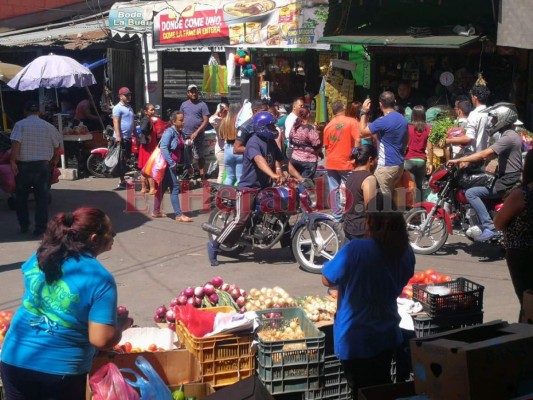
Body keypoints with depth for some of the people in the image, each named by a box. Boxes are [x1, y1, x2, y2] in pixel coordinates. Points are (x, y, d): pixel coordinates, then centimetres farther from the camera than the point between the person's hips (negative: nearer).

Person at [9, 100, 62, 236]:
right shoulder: (48, 126, 4)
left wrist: (12, 161, -17)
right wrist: (54, 160, 22)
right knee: (42, 198, 5)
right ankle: (40, 227, 3)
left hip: (23, 165, -1)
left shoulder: (20, 125, -5)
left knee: (21, 197, 15)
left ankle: (24, 225, 19)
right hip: (42, 165, 1)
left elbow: (16, 143, -17)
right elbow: (57, 146, 7)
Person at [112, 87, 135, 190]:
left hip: (128, 137, 9)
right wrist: (118, 136, -28)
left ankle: (123, 180, 23)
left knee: (126, 159, 14)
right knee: (121, 160, -8)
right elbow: (116, 122, -19)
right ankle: (121, 182, -7)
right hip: (121, 138, -9)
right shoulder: (118, 108, -10)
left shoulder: (129, 107, 18)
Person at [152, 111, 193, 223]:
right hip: (168, 164, -8)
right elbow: (163, 148, -22)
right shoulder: (169, 132, -14)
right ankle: (178, 215, -8)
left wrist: (188, 164, 15)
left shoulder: (181, 133, 12)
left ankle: (156, 211, 23)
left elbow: (183, 150, 18)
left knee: (163, 187, 14)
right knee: (175, 188, -9)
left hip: (175, 165, 8)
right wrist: (172, 163, -24)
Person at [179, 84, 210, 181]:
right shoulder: (184, 104, 12)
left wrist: (196, 133, -16)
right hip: (185, 136, 5)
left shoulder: (202, 105, -2)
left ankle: (202, 177, -1)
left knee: (200, 158, -3)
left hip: (198, 136, -5)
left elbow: (206, 121, -8)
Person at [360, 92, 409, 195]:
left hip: (386, 166, -8)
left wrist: (364, 112, -4)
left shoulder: (383, 122, -19)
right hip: (400, 165, 8)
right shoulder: (403, 120, 8)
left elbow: (363, 132, -11)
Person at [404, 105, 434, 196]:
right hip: (421, 161, 2)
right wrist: (430, 163, 6)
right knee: (419, 186, 10)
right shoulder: (428, 129, 0)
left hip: (409, 159, -2)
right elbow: (430, 147, 0)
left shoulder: (408, 128, -4)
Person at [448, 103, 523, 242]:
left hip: (507, 183, -11)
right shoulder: (513, 135, 14)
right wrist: (470, 159, 13)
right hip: (511, 178, 11)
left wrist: (458, 160, -21)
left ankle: (489, 228, -21)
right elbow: (492, 154, 20)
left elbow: (484, 154, -25)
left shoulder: (508, 138, -19)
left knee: (470, 193, -17)